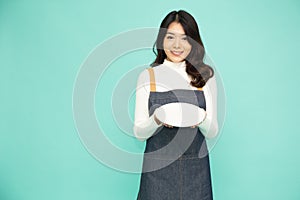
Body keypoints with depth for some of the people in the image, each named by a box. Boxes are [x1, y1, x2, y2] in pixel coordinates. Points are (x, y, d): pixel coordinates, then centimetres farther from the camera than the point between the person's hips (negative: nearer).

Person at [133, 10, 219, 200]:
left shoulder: (205, 76, 1)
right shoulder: (147, 76, -1)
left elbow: (213, 132, 1)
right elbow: (139, 133, -1)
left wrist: (201, 120, -19)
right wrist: (157, 119, -21)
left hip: (196, 169, 1)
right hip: (158, 168, 0)